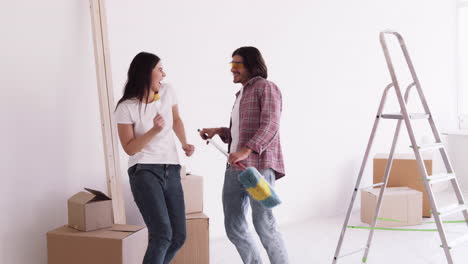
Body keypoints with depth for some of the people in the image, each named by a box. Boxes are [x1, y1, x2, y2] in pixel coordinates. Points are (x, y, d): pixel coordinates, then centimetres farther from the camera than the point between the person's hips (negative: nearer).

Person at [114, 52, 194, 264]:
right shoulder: (126, 108, -10)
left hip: (171, 170, 6)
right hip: (144, 172, -6)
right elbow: (130, 148, -9)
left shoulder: (167, 92, 5)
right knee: (162, 234, -21)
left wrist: (185, 144, 10)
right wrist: (154, 131, -22)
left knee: (179, 236, 5)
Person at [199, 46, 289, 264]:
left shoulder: (266, 88, -2)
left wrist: (246, 150, -28)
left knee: (263, 225, -11)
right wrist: (218, 131, 17)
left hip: (259, 166, -9)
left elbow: (270, 126, -16)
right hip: (235, 167, 9)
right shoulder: (241, 94, 25)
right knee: (233, 226, 8)